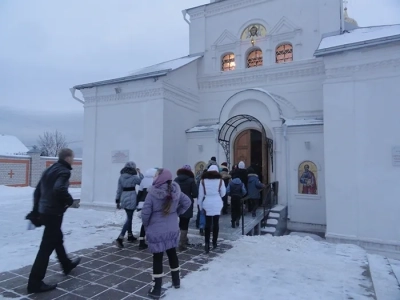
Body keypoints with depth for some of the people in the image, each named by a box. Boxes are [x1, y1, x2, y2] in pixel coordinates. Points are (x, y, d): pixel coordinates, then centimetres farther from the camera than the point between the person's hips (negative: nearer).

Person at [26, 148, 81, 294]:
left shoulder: (49, 170, 14)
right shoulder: (64, 171, -14)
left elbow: (37, 191, 15)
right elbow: (59, 189, -33)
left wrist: (35, 211, 18)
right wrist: (69, 200, -15)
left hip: (44, 212, 10)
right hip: (54, 213, -10)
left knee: (57, 239, 24)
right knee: (47, 246, -3)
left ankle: (67, 265, 42)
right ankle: (35, 282, 4)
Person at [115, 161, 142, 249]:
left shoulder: (121, 177, 7)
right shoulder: (134, 177, -8)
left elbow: (119, 189, 8)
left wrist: (117, 201, 13)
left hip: (124, 199, 6)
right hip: (131, 199, -6)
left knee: (129, 217, 19)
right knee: (129, 218, -3)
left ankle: (130, 236, 30)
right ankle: (120, 238, -13)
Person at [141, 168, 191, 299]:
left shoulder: (152, 193, -19)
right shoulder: (176, 191, -4)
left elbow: (145, 212, -16)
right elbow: (187, 202, 6)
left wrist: (146, 225, 2)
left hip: (156, 231, -5)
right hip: (172, 230, 5)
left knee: (157, 258, 6)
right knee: (172, 254, 21)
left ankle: (157, 289, 16)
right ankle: (176, 281, 38)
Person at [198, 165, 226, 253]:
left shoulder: (203, 180, -2)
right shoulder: (220, 180, -3)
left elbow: (200, 194, 0)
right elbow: (223, 193, 5)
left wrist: (200, 206, 9)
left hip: (207, 204, 0)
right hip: (217, 204, 0)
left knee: (208, 224, 6)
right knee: (216, 223, 12)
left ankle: (207, 243, -7)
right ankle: (214, 243, 20)